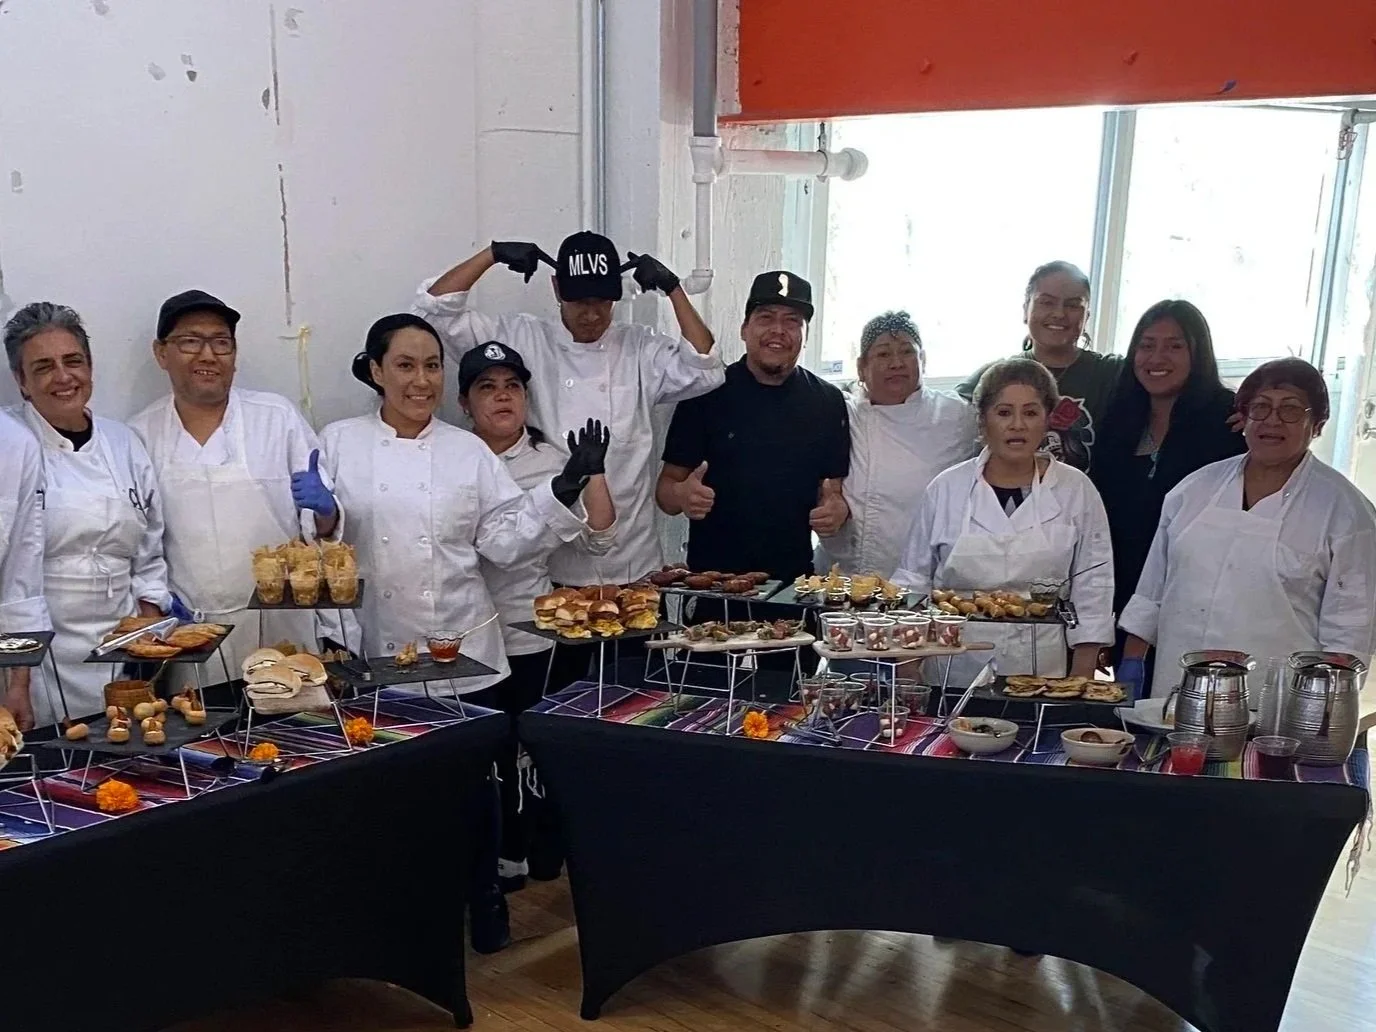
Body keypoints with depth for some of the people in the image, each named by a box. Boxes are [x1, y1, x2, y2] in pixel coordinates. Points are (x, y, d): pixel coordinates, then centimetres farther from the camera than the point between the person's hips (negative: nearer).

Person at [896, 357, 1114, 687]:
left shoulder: (1075, 490, 3)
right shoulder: (946, 489, 3)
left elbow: (1092, 586, 4)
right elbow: (915, 581, 8)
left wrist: (1082, 678, 0)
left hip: (1042, 673, 0)